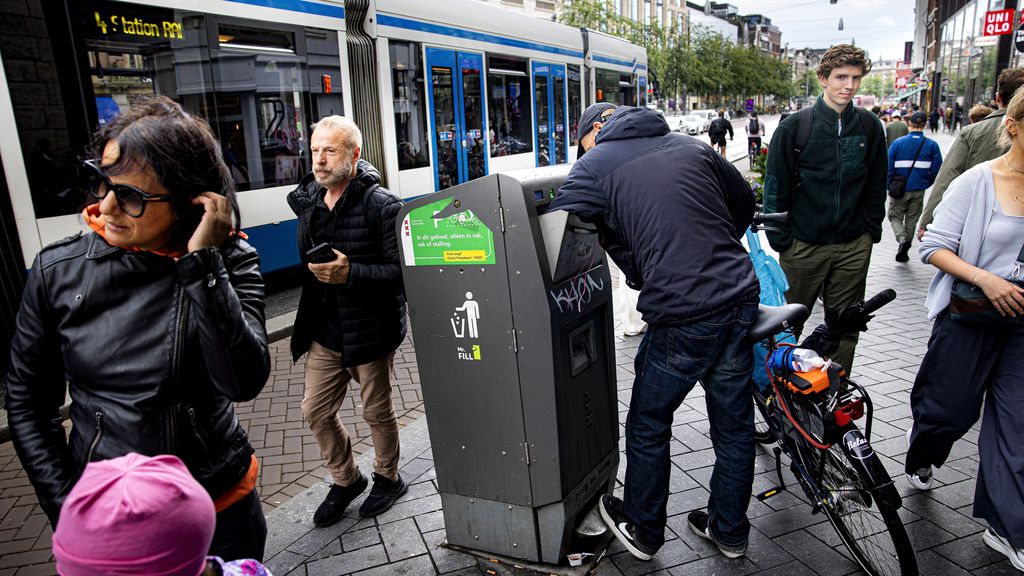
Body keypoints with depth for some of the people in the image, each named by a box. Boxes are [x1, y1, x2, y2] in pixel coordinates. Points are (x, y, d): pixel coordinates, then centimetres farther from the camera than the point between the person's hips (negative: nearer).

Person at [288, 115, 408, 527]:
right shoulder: (308, 202, 4)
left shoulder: (382, 205, -16)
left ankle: (388, 478, 36)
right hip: (324, 333, 6)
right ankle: (345, 480, 36)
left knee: (377, 412, 11)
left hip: (371, 331, -6)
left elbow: (400, 270, -21)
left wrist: (350, 272, -32)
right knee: (316, 412, 13)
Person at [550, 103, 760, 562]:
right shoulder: (690, 145, 14)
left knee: (648, 428, 15)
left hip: (682, 317, -6)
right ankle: (729, 531, 38)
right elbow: (745, 205, 24)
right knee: (734, 425, 19)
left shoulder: (595, 165, -1)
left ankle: (642, 531, 33)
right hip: (741, 298, 6)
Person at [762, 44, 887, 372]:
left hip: (854, 247, 3)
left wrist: (872, 230, 8)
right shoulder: (794, 127, -6)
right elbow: (775, 186, -4)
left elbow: (877, 183, 12)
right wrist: (780, 240, -7)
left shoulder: (869, 127, 4)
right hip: (803, 244, -3)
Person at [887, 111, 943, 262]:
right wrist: (926, 183, 13)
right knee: (912, 220, 14)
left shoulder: (898, 143, -8)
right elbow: (936, 169, -3)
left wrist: (888, 186, 2)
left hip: (899, 189, -2)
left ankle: (902, 239, -16)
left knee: (895, 216, 12)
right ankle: (904, 252, 20)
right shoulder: (932, 145, -3)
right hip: (919, 190, 2)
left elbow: (888, 166, -8)